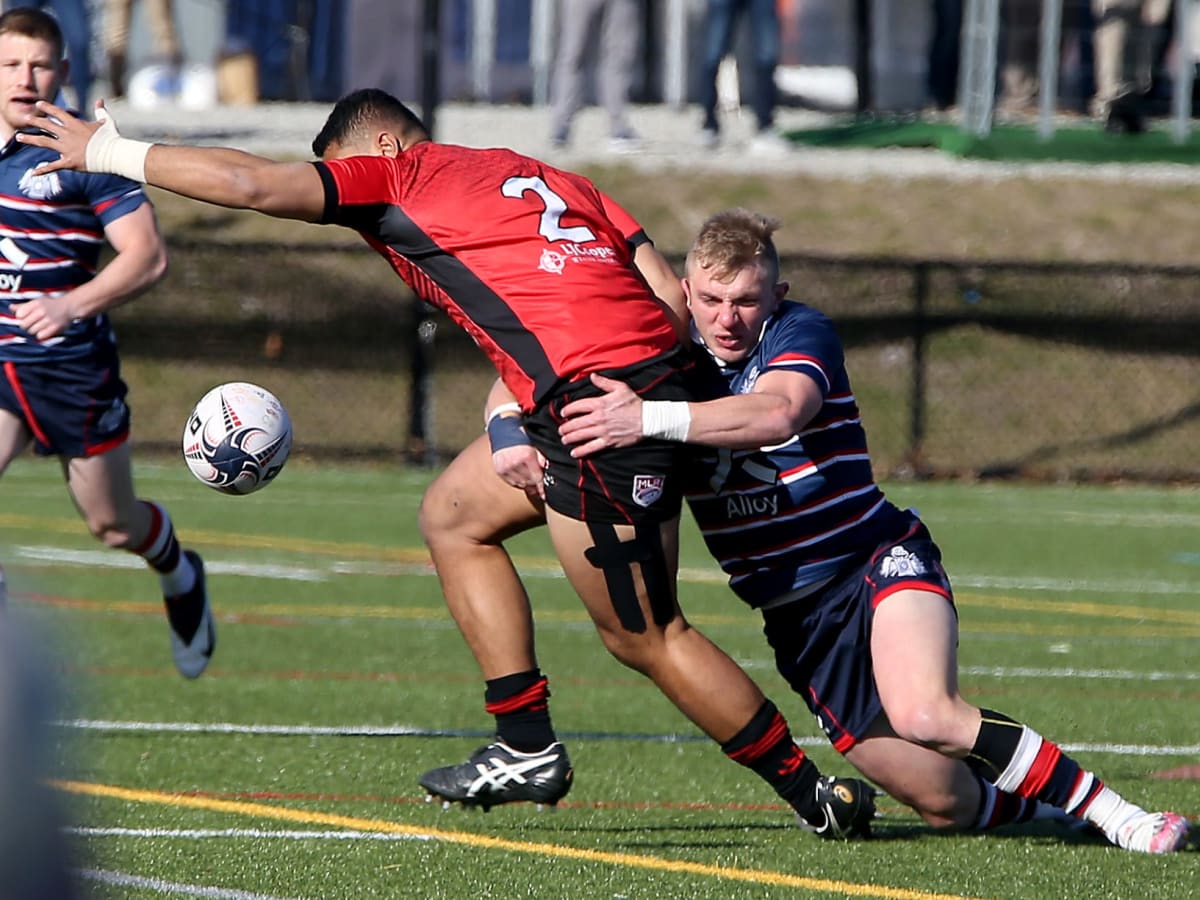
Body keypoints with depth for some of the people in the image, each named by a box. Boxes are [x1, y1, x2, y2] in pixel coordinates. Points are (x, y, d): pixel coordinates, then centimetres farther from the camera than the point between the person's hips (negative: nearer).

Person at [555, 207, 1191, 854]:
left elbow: (778, 412, -33)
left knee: (924, 716, -33)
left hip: (878, 559, -4)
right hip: (797, 619, 5)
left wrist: (652, 420, -43)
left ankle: (1111, 811, -23)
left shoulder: (801, 334, -10)